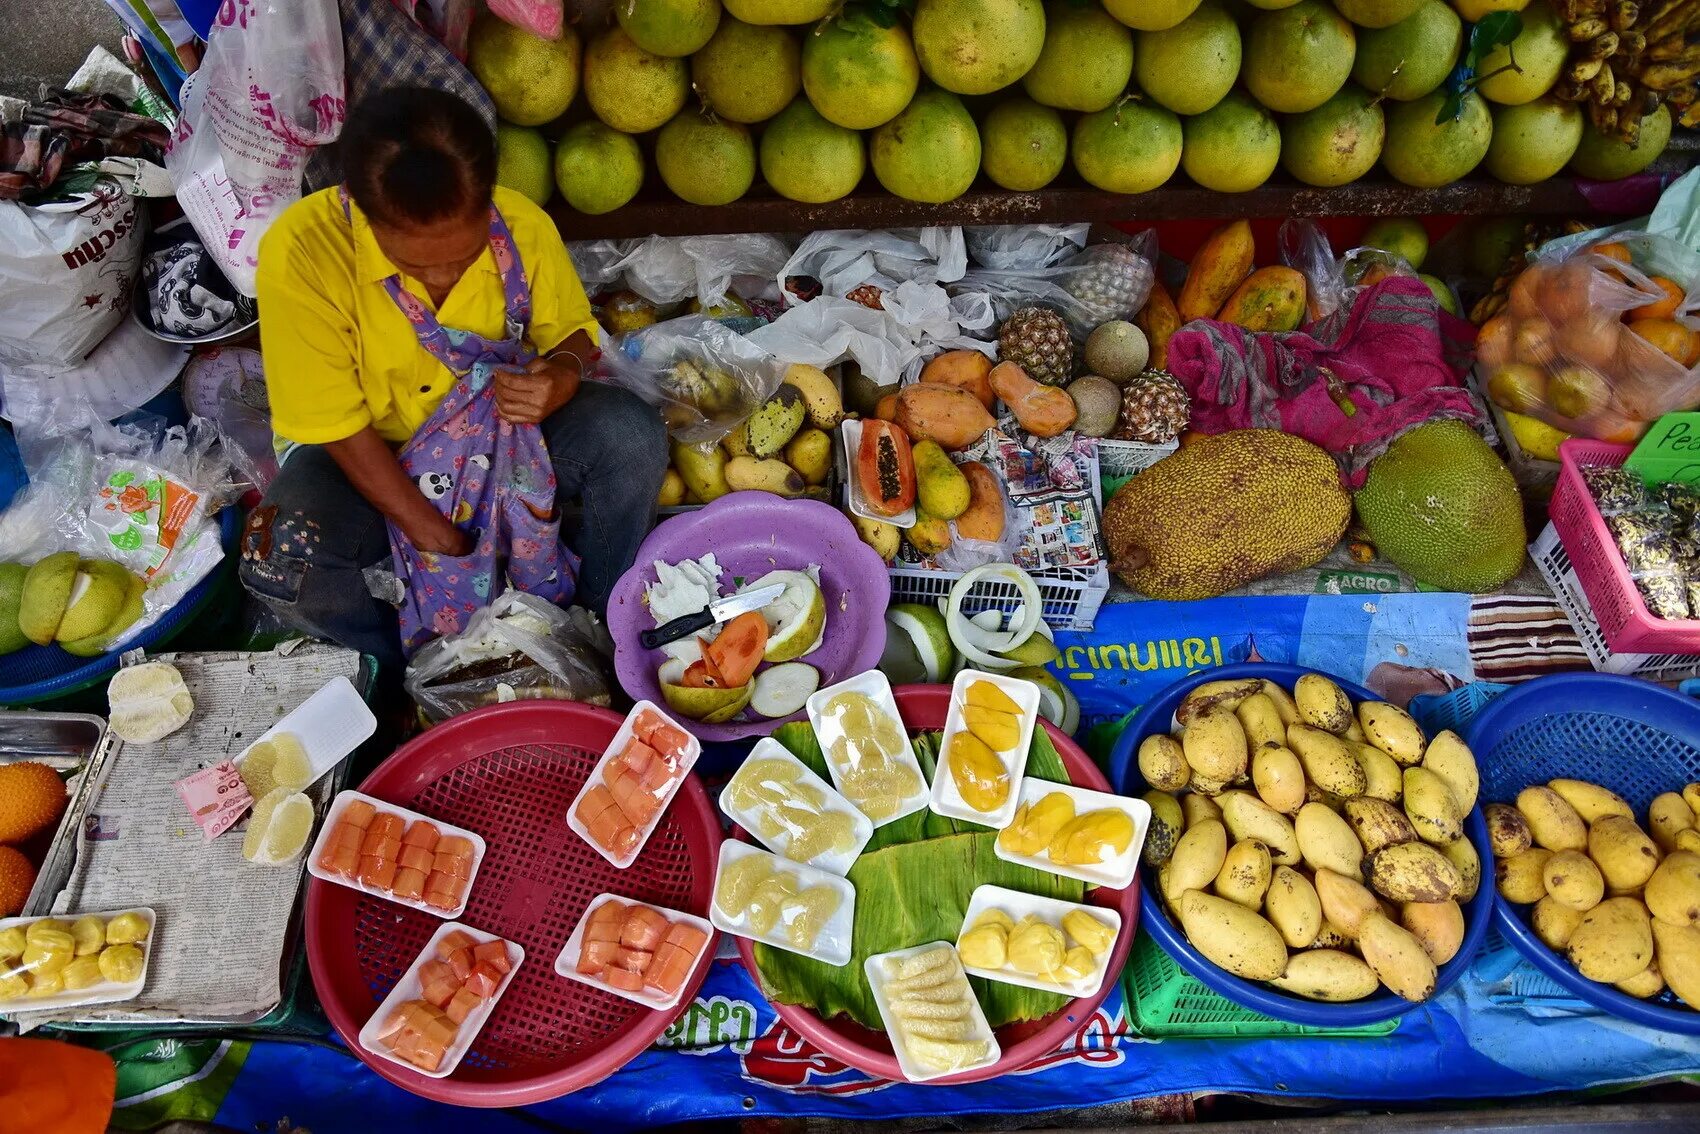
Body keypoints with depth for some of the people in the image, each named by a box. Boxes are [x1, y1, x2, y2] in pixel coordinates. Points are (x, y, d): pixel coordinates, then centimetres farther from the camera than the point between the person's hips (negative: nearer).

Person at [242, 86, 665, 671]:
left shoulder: (523, 226, -19)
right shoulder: (301, 252, -28)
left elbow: (571, 330, 1)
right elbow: (338, 427, -21)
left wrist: (564, 375, -26)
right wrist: (440, 541, -22)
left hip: (501, 436, 3)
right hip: (369, 455, -2)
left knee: (632, 432, -23)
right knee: (281, 559, -32)